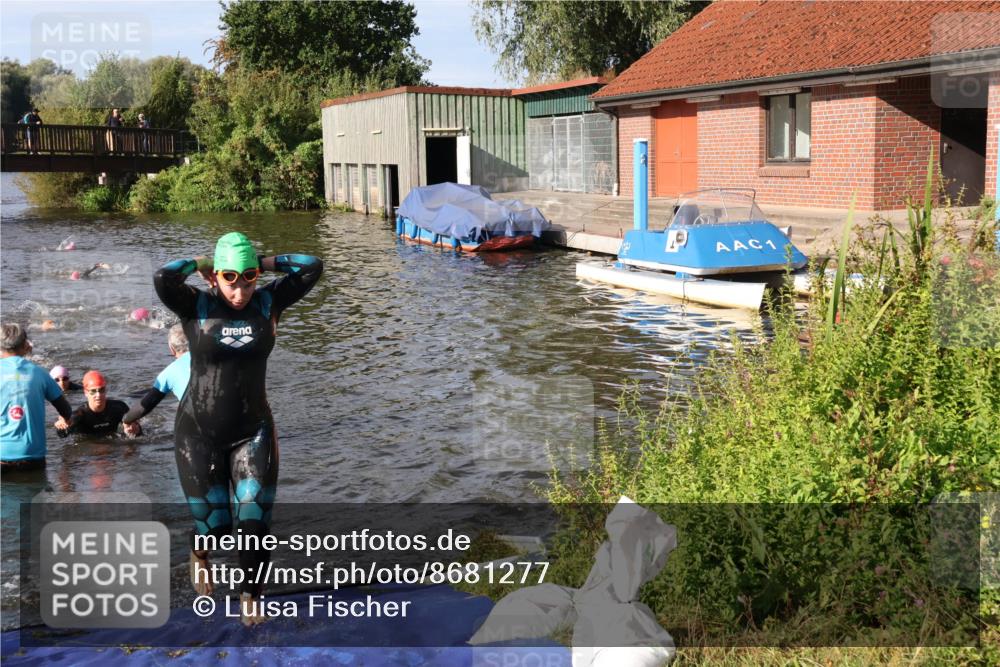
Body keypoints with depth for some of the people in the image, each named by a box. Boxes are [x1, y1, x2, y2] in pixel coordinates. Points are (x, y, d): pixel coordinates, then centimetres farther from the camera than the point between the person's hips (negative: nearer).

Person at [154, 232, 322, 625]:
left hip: (252, 431, 2)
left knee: (255, 523, -5)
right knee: (214, 526, 5)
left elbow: (312, 268, -9)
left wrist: (264, 262, -5)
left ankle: (250, 596, 18)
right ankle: (199, 554, 43)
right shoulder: (196, 306, -8)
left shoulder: (268, 302, -3)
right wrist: (197, 264, -9)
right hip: (199, 433, -1)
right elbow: (162, 278, -27)